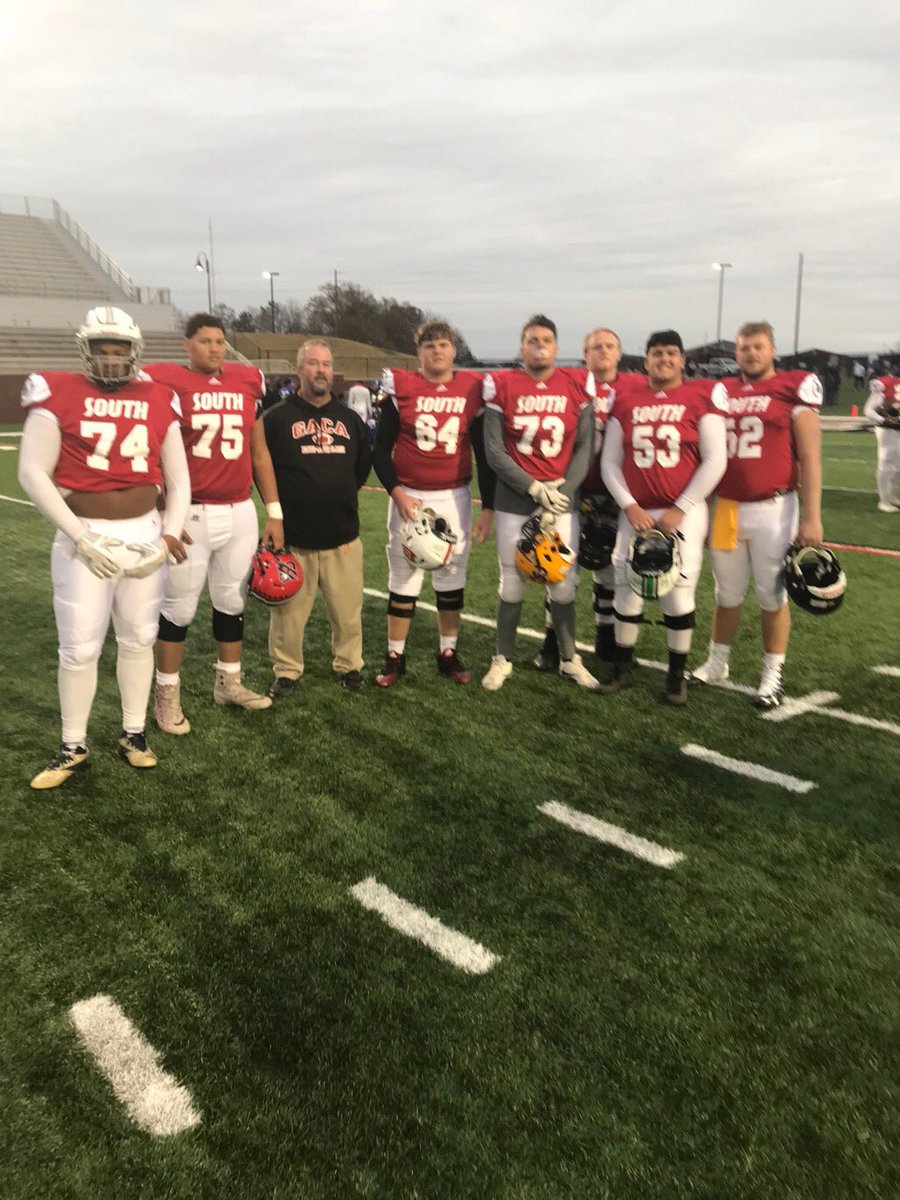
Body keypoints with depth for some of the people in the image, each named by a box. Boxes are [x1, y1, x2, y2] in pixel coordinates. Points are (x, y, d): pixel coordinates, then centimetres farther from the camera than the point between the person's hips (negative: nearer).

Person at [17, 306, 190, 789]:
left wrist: (170, 533, -3)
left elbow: (178, 479, 10)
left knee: (138, 639, 11)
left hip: (144, 533, 3)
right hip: (84, 535, -3)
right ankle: (73, 748, 17)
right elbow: (32, 473, -8)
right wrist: (80, 536, -13)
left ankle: (133, 733, 26)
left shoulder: (158, 403, 4)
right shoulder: (59, 395, -5)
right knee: (79, 647, 1)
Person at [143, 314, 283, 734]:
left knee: (232, 600, 15)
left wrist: (274, 512, 12)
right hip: (190, 515, -5)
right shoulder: (168, 384, -6)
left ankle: (229, 683, 32)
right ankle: (167, 695, 19)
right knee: (179, 607, 4)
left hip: (240, 513, 5)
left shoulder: (247, 383, 9)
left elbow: (259, 452, 14)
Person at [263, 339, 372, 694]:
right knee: (289, 614, 4)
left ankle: (349, 664, 28)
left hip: (343, 537, 3)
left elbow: (364, 464, 23)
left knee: (348, 611, 9)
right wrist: (280, 506, 3)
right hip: (293, 537, -3)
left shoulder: (349, 419, 11)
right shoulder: (277, 417, -1)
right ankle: (287, 671, 22)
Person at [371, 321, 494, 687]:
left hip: (454, 498, 2)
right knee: (404, 576, 5)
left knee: (452, 577, 9)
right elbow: (381, 451, 0)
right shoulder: (401, 388, -2)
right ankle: (395, 656, 16)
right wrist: (397, 493, -12)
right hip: (408, 497, -1)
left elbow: (484, 454, 6)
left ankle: (448, 653, 23)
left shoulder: (472, 390, 3)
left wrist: (488, 508, 3)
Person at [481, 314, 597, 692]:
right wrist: (534, 488, -13)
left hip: (562, 500, 1)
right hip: (514, 499, -1)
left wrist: (562, 492, -8)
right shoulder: (502, 386, -2)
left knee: (563, 585, 6)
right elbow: (494, 451, -5)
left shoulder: (577, 387, 3)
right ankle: (503, 659, 22)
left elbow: (584, 448, 3)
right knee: (512, 583, 6)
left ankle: (569, 659, 24)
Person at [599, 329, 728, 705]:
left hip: (682, 513, -2)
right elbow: (610, 462, 7)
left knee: (678, 596, 2)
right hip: (635, 513, 3)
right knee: (627, 590, 7)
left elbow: (715, 460, -5)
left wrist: (679, 510, -9)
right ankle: (623, 668, 23)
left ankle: (677, 676, 17)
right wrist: (629, 506, -5)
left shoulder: (701, 397, -2)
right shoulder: (625, 400, 6)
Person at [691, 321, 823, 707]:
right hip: (726, 508, 4)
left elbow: (809, 458, -5)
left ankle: (772, 675, 17)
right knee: (727, 594, 15)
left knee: (773, 596, 5)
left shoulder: (795, 388, -3)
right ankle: (716, 663, 29)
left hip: (773, 508, -4)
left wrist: (812, 516, -10)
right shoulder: (721, 391, 10)